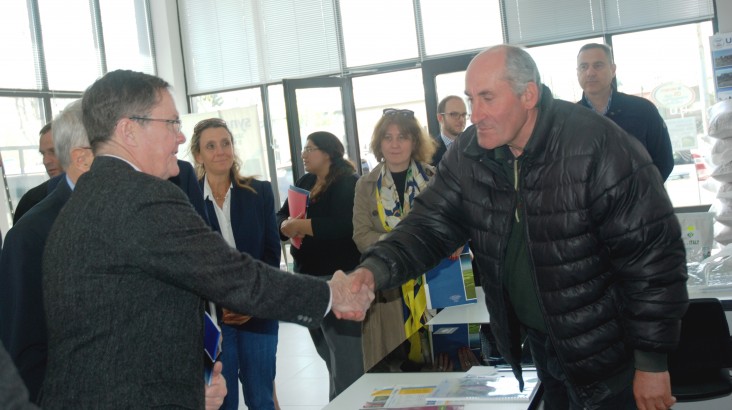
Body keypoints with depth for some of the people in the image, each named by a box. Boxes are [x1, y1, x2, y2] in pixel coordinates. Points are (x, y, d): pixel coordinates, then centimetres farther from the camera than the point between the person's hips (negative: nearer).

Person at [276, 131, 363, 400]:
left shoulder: (349, 184, -10)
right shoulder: (304, 182, 13)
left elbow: (343, 226, -25)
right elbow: (280, 218, 6)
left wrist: (300, 225, -20)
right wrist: (286, 225, -16)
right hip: (306, 276, 8)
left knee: (346, 357, -4)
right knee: (328, 354, 19)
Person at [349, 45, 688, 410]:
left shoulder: (599, 148, -25)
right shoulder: (469, 154, -7)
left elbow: (652, 255, -21)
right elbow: (430, 223, -6)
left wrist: (651, 361, -16)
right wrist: (375, 269, -26)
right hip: (537, 341, 5)